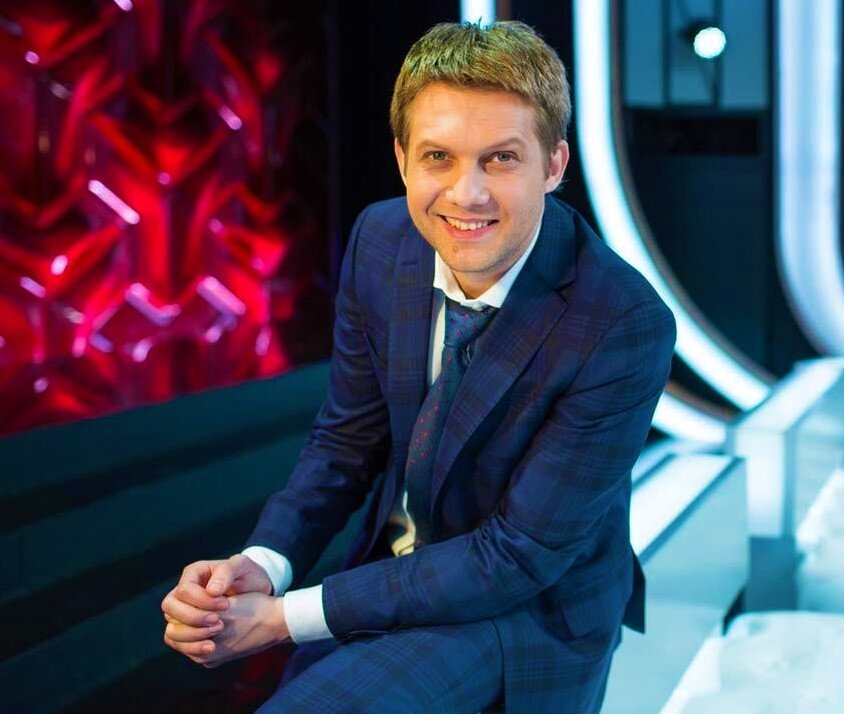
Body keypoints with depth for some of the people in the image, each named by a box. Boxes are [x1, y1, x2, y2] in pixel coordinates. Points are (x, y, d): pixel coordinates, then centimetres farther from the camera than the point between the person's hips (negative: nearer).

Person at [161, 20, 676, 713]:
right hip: (396, 570, 5)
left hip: (531, 610, -5)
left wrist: (285, 616, -25)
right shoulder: (379, 241, -10)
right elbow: (348, 438, 1)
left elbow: (519, 556, -23)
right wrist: (263, 564, -18)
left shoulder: (627, 328, -27)